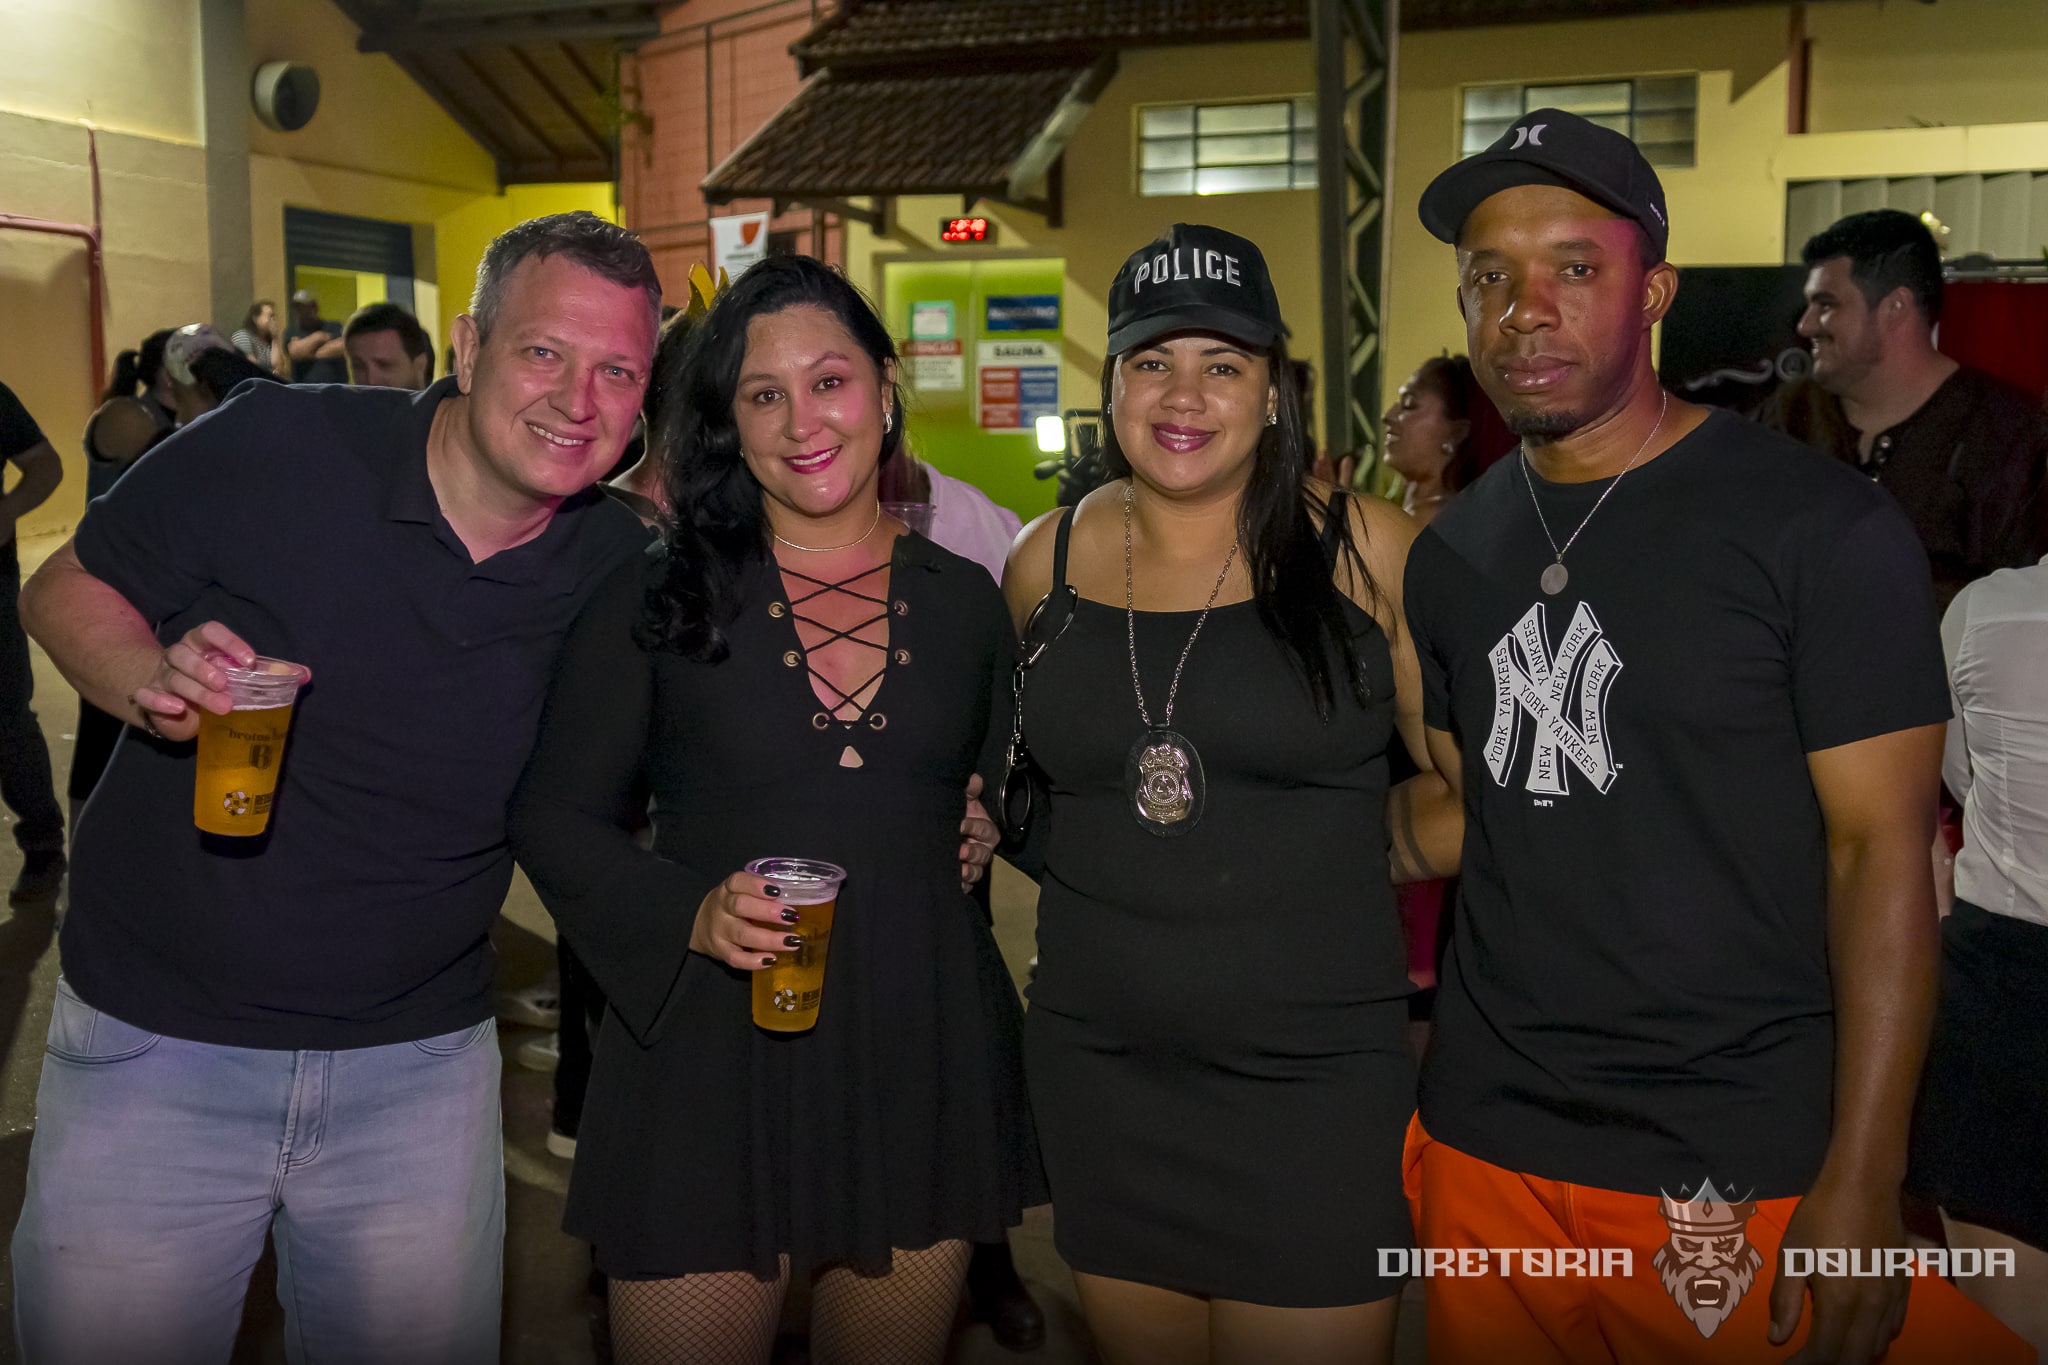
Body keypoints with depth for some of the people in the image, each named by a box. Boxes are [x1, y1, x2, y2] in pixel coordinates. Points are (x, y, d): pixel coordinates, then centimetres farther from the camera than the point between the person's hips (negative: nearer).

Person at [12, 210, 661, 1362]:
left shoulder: (621, 572, -5)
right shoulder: (276, 445, -12)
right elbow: (66, 588, -1)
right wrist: (149, 684, -20)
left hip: (419, 1063, 2)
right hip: (155, 1040, -1)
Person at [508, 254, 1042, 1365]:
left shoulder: (964, 603, 7)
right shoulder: (656, 602, -1)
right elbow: (555, 816, -1)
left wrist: (990, 828, 0)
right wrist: (689, 916, -16)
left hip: (923, 1056, 3)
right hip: (710, 1060, -2)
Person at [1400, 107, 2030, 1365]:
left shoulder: (1821, 527, -9)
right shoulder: (1452, 555, 6)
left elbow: (1883, 846, -12)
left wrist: (1861, 1187, -15)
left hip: (1739, 1174, -5)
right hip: (1483, 1149, 5)